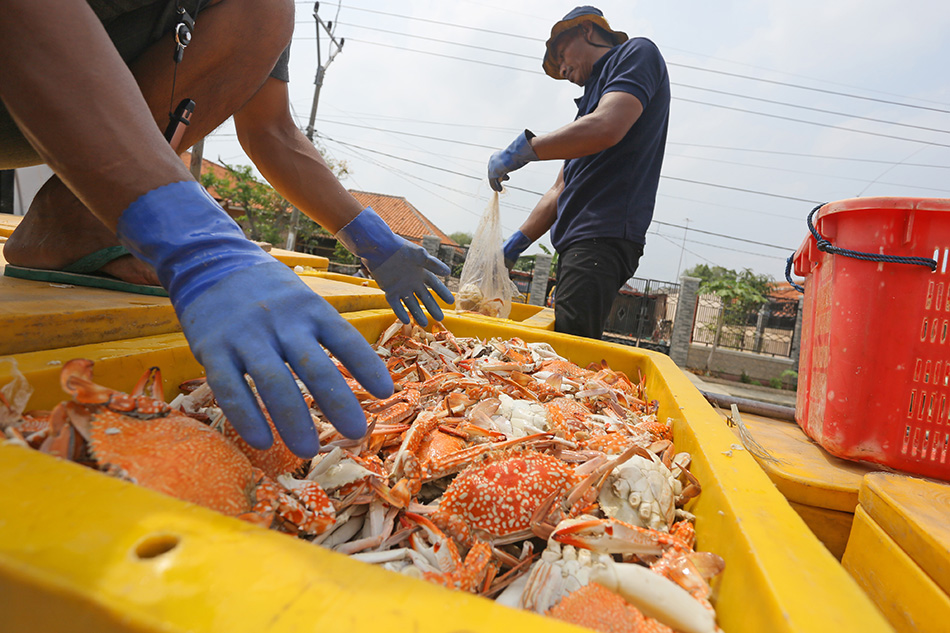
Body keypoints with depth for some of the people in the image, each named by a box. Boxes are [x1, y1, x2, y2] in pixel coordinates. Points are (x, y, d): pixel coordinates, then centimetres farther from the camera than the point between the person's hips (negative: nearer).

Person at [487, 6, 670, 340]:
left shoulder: (637, 53, 8)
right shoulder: (593, 94, 32)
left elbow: (606, 129, -15)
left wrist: (520, 149, -6)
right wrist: (514, 246, 19)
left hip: (604, 237, -9)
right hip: (577, 243, 9)